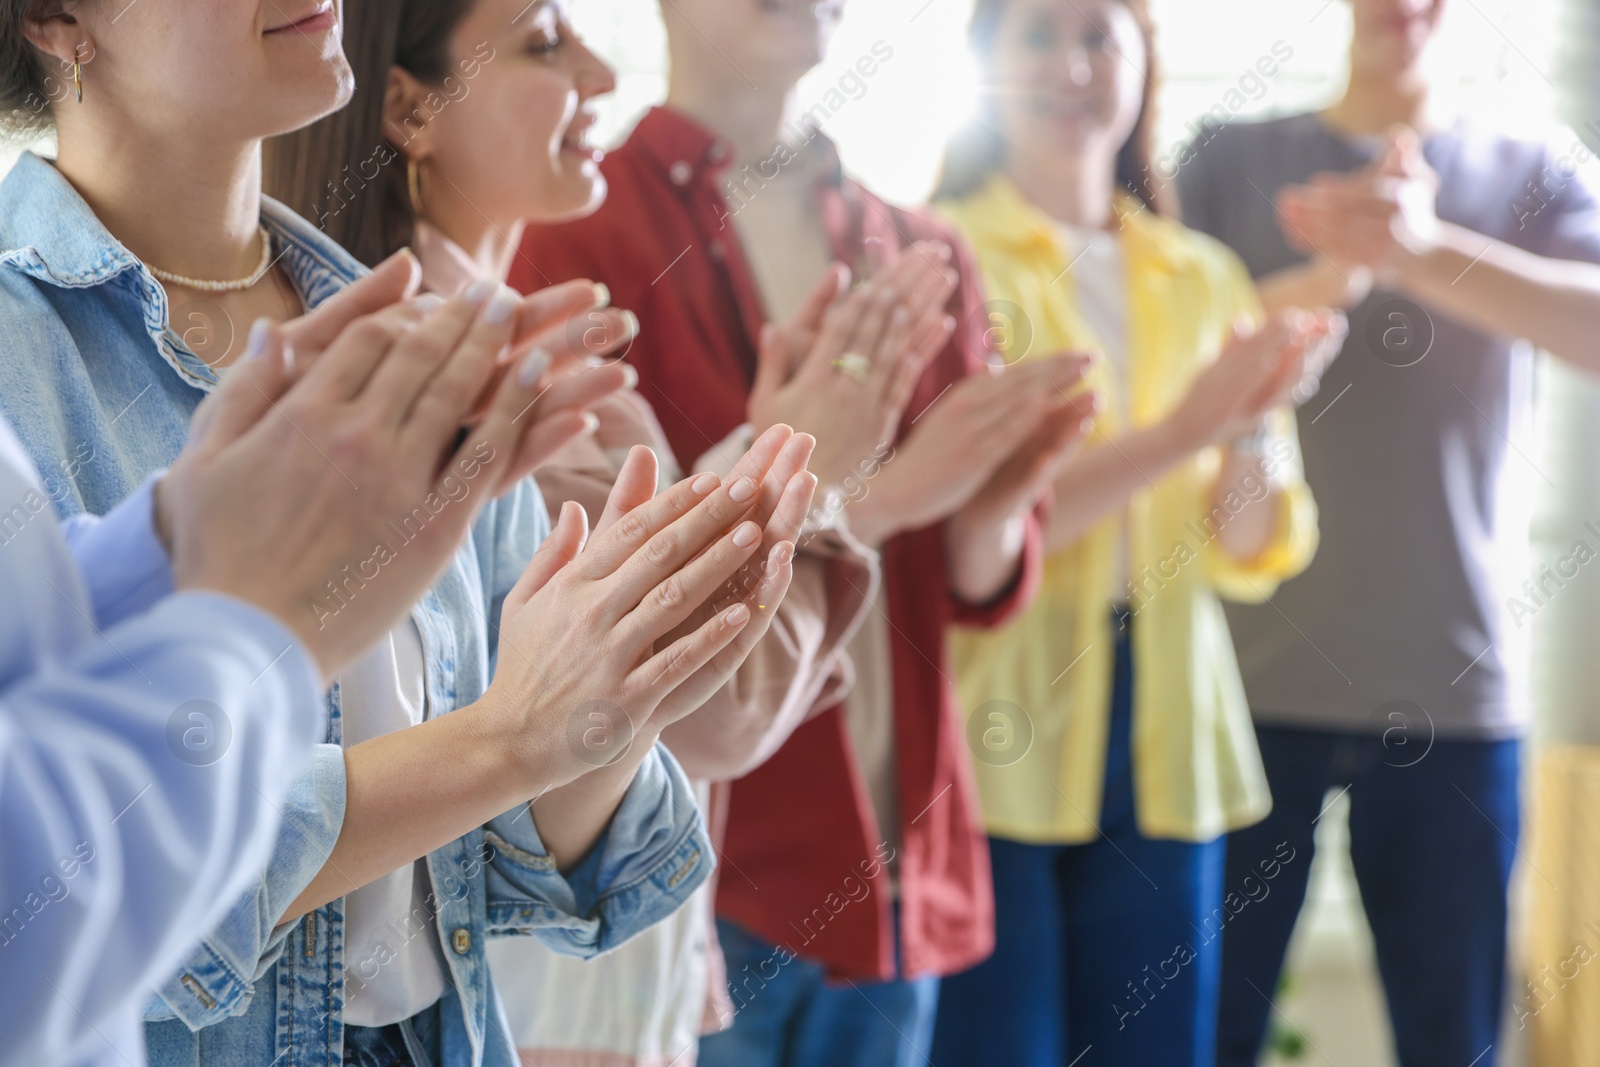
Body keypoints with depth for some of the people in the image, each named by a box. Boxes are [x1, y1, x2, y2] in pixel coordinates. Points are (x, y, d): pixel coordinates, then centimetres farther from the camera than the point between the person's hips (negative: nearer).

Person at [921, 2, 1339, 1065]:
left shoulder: (1205, 279, 11)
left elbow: (1250, 555, 6)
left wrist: (1253, 432, -15)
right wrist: (1179, 432, -21)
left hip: (1163, 744, 4)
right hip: (985, 741, -4)